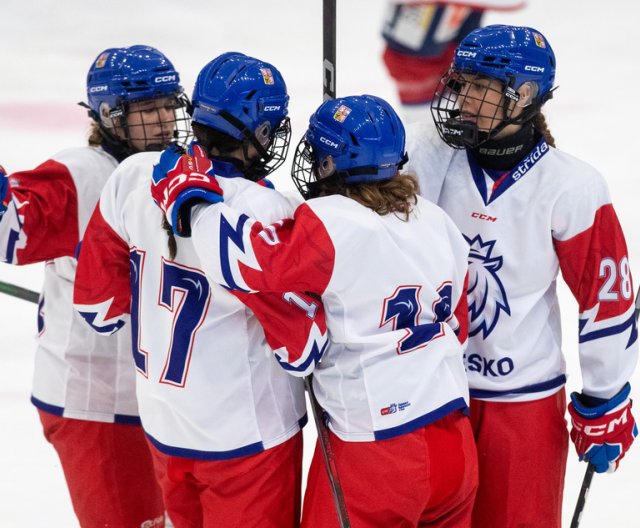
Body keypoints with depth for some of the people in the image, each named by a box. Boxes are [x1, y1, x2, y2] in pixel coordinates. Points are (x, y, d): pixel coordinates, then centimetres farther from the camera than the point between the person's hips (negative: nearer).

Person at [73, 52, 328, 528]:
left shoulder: (132, 177, -10)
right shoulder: (265, 214, -27)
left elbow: (100, 301, 0)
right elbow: (303, 346, -19)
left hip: (161, 423, 6)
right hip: (246, 436, -6)